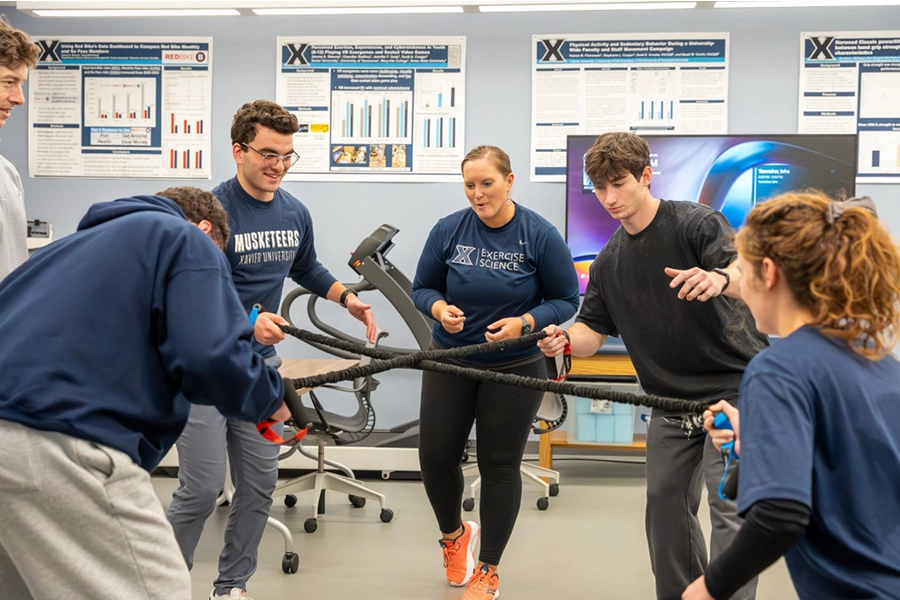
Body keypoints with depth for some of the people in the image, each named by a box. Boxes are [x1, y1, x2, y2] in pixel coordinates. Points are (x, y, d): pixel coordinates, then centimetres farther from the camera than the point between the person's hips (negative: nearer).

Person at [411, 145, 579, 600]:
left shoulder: (540, 235, -12)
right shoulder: (448, 231, -7)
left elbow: (566, 300, -7)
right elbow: (422, 288, 2)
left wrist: (523, 323, -23)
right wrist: (440, 309, -20)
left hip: (515, 369, -2)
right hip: (450, 361, 2)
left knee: (499, 465, 7)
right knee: (436, 457, 4)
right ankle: (454, 535, 37)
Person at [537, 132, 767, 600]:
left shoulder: (697, 223, -13)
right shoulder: (609, 261, 7)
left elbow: (745, 273, -28)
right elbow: (594, 331, 6)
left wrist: (718, 278, -52)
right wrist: (566, 338, -17)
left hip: (734, 385, -6)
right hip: (671, 398, 7)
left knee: (729, 503, -11)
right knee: (665, 504, 11)